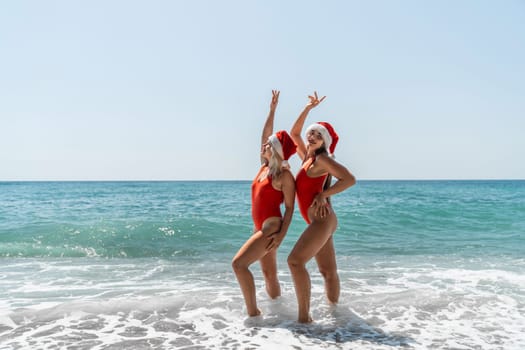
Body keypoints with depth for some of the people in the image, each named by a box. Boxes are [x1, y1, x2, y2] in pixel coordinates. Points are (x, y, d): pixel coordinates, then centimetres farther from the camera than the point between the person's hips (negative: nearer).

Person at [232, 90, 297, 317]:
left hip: (272, 228, -8)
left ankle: (253, 312, -12)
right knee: (269, 275, 13)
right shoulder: (265, 166, 10)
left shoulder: (284, 175, -10)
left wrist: (281, 234, -21)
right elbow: (265, 135, 14)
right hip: (261, 228, 8)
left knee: (238, 263, -16)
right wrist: (272, 109, 9)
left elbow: (289, 208, -12)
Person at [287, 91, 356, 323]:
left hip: (322, 220, -9)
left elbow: (349, 179, -14)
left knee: (295, 260, -18)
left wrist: (322, 194, -13)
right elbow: (294, 133, 26)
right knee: (328, 271, 11)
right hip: (319, 222, 9)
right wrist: (309, 108, 20)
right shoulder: (307, 157, 17)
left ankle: (304, 315, -18)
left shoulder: (322, 159, -5)